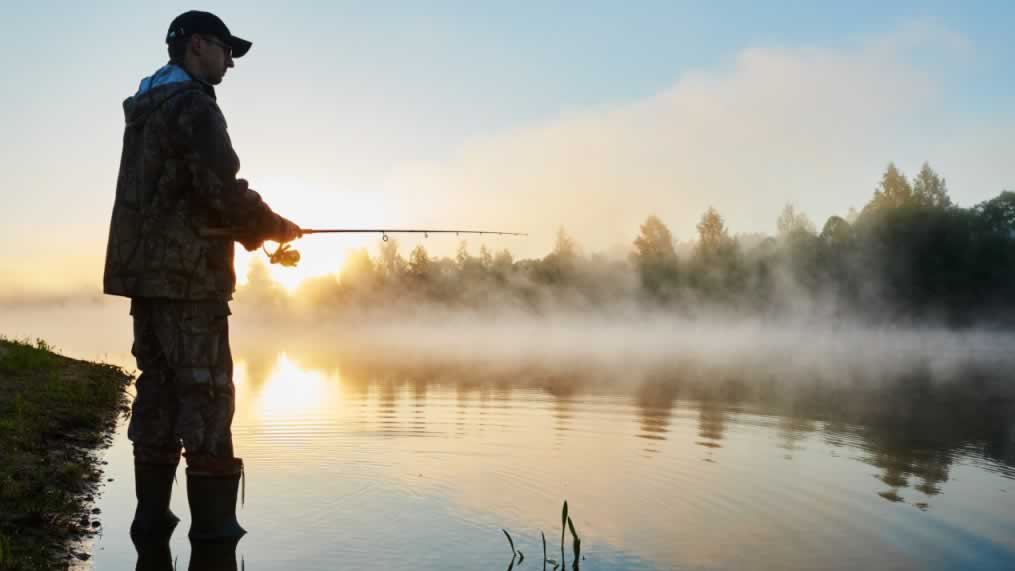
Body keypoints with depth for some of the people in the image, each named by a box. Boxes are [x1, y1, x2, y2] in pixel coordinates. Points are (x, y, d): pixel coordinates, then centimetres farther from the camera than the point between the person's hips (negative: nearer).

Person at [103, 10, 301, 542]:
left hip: (147, 272, 9)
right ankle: (213, 521, -1)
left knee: (158, 389, 10)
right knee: (205, 394, -5)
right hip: (187, 275, -9)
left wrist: (253, 231, 16)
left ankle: (152, 511, 13)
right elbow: (223, 191, -19)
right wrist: (276, 227, -2)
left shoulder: (145, 110, 20)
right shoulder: (193, 105, -9)